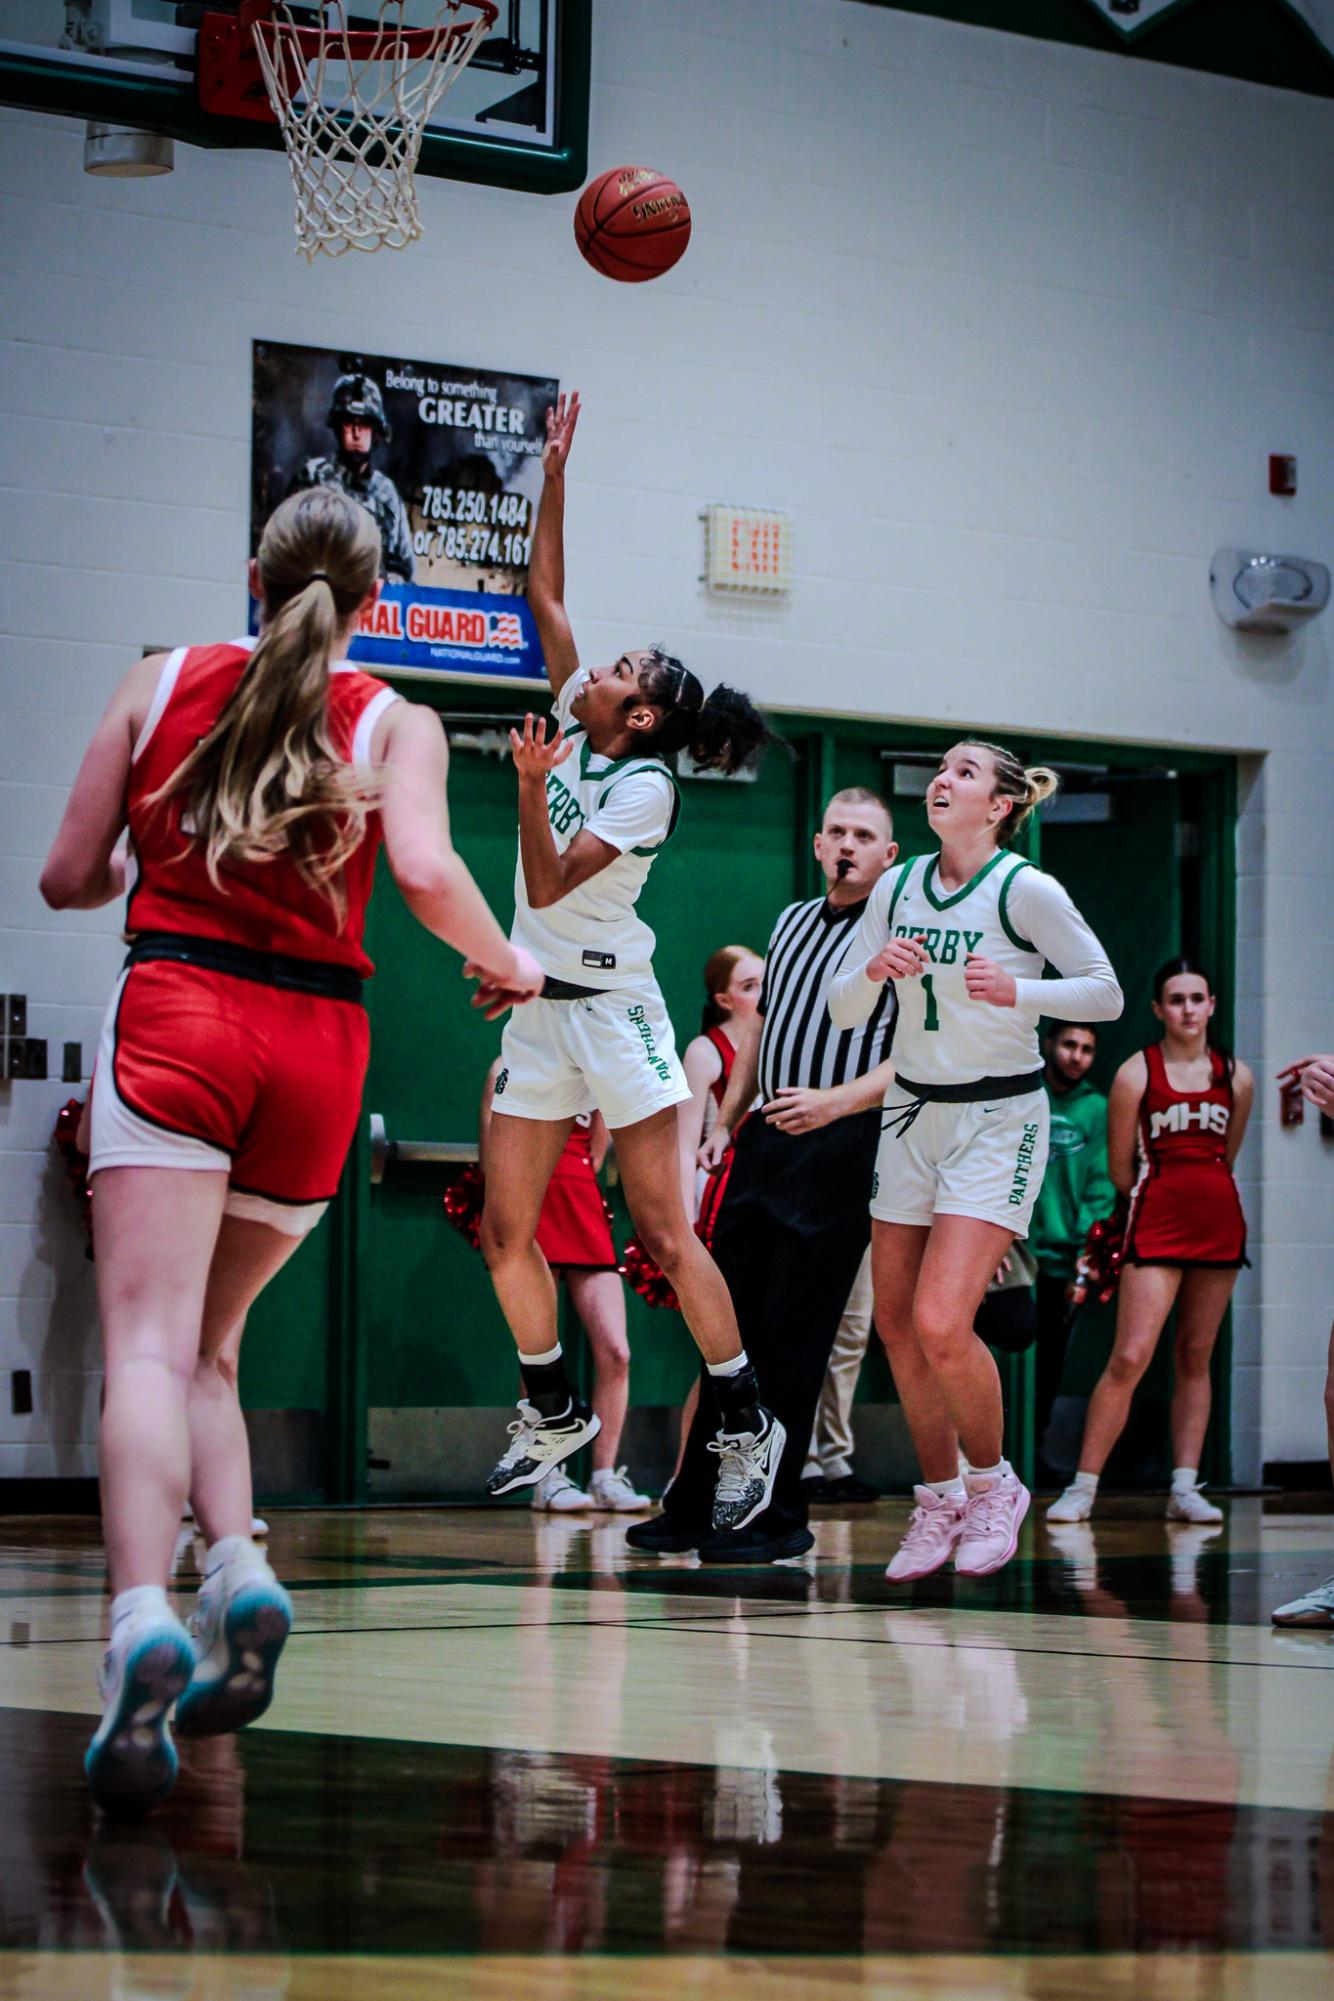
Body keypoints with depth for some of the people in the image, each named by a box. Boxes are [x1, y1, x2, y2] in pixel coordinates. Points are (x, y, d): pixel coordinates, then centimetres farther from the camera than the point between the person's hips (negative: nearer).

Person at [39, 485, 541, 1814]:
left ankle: (144, 1619, -38)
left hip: (174, 1014, -2)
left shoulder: (162, 682, 12)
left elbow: (68, 880, 12)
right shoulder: (395, 723, 10)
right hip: (318, 1045, 2)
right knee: (203, 1345, 19)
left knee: (149, 1343, -15)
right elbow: (422, 869, -9)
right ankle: (238, 1573, -6)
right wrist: (506, 964, 9)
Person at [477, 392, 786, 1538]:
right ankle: (556, 1413, 19)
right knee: (505, 1230, 5)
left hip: (612, 1008, -7)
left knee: (662, 1230, -7)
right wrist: (556, 476, 9)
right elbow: (546, 596, 12)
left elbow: (548, 884, -17)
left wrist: (534, 785, -28)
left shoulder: (645, 785, -11)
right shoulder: (574, 726, 8)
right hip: (540, 1008, 7)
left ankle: (746, 1424, -1)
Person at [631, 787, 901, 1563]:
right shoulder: (792, 922, 17)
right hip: (763, 1144, 7)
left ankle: (777, 1519, 2)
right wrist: (725, 1122, 21)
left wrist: (835, 1103, -25)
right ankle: (696, 1507, 13)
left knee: (792, 1339, -6)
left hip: (839, 1147, -7)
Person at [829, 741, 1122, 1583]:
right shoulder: (899, 888, 4)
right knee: (897, 1325, 6)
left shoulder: (1026, 889, -12)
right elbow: (844, 1010, 7)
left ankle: (994, 1483, 7)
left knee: (941, 1324, -17)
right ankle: (940, 1500, 23)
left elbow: (1107, 993, -8)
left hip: (998, 1119, -6)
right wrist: (874, 971, -15)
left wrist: (1017, 990, -24)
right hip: (913, 1113, 6)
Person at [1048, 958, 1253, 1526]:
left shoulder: (1236, 1078, 8)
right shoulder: (1136, 1074, -4)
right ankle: (1083, 1486, -7)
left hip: (1219, 1222, 4)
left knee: (1196, 1357, 5)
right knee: (1130, 1356, -12)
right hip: (1155, 1225, -4)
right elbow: (1120, 1170, 1)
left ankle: (1184, 1488, 7)